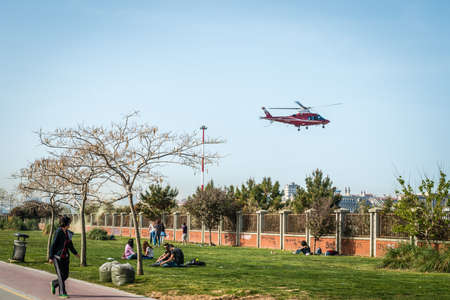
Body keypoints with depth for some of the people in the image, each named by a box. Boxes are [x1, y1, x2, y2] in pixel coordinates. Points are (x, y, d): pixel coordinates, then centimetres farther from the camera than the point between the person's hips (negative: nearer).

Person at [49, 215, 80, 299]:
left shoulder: (67, 233, 7)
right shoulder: (58, 232, -14)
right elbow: (53, 245, -14)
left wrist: (75, 253, 29)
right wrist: (50, 257, -15)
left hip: (65, 256, 7)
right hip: (57, 256, -7)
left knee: (66, 275, 7)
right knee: (61, 275, -5)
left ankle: (54, 284, 32)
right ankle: (62, 293, 2)